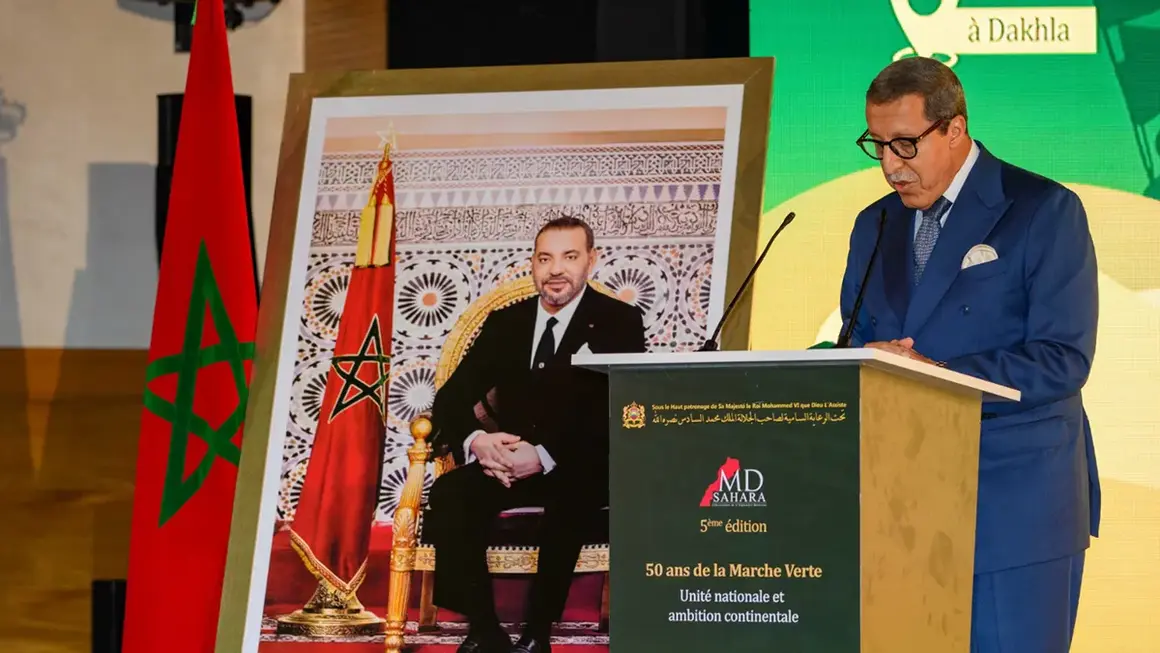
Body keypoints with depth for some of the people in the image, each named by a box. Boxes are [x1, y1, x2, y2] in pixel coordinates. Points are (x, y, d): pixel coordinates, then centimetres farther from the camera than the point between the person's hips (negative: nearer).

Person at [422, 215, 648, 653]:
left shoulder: (619, 323, -1)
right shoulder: (504, 323, 12)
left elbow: (617, 414, -12)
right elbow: (451, 398, 6)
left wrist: (545, 456, -27)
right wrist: (475, 440, -19)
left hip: (583, 470, -4)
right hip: (510, 463, 4)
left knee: (567, 499, -39)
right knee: (449, 494, -28)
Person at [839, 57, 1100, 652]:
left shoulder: (1045, 212, -5)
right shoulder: (874, 227, 15)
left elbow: (1063, 359, -12)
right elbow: (857, 341, 18)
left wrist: (941, 378, -21)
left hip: (1014, 508, -5)